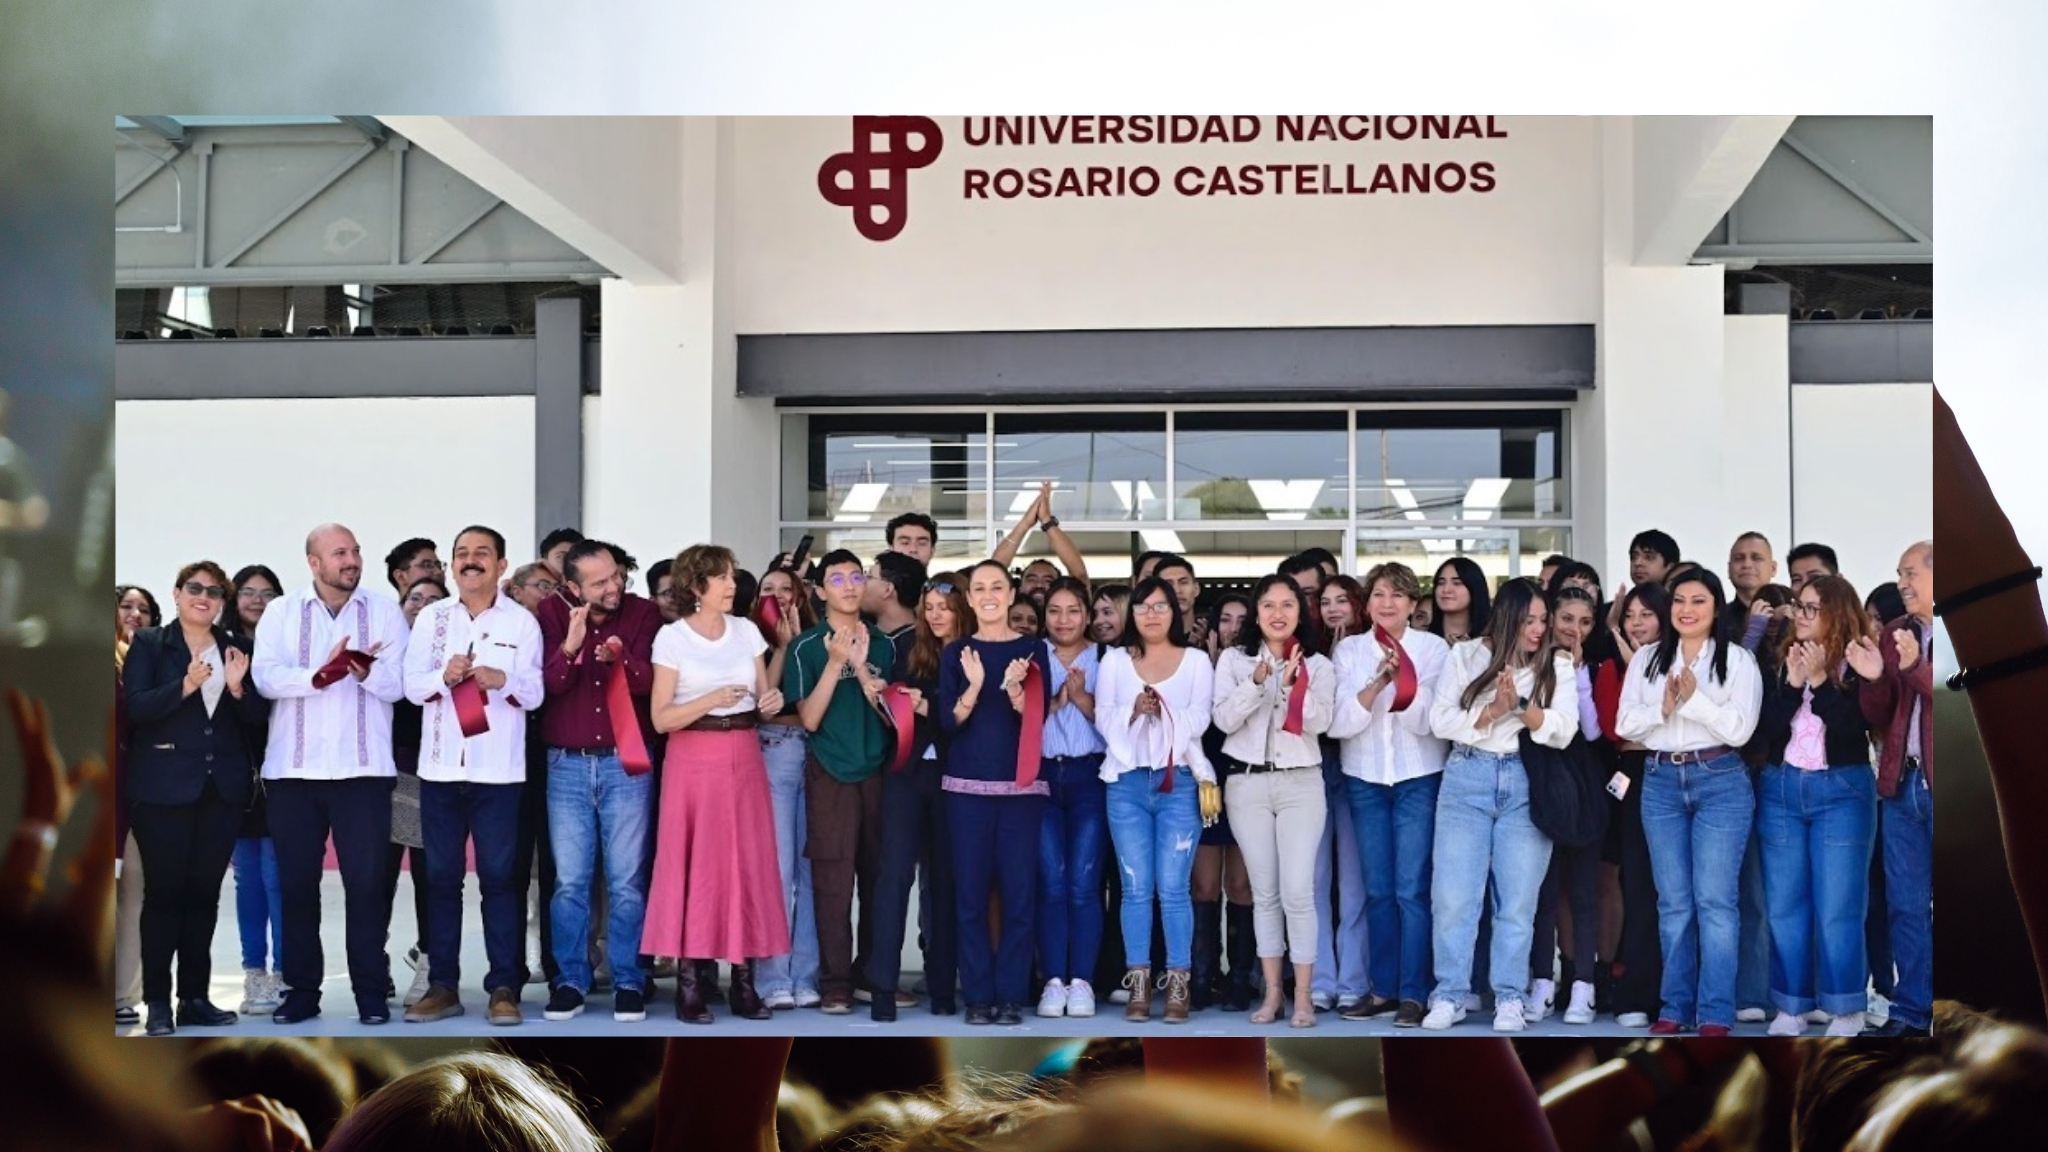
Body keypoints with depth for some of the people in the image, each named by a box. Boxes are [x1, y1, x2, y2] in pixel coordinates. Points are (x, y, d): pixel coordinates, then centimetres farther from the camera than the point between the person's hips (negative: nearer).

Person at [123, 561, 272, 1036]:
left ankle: (195, 997, 11)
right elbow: (134, 707, -8)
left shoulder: (238, 649, 12)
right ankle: (157, 1001, 1)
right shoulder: (149, 644, 4)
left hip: (223, 788, 3)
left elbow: (258, 716, 8)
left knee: (205, 891, 6)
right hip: (165, 787, -3)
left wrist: (238, 688, -12)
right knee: (164, 891, -2)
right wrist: (184, 687, -22)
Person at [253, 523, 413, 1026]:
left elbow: (397, 683, -3)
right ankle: (301, 990, 14)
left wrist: (366, 670, -23)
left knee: (366, 882, -3)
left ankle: (372, 990, 3)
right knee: (297, 883, 6)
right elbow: (266, 677, -6)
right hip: (294, 770, 1)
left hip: (363, 769, -1)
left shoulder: (385, 612, 7)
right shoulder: (281, 613, 9)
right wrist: (319, 674, -20)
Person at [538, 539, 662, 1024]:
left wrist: (618, 658, -30)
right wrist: (571, 645, -23)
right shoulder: (553, 613, 1)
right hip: (567, 764, 1)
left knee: (627, 880, 0)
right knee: (569, 880, 4)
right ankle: (570, 980, 14)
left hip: (627, 763, -1)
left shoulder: (643, 614, -2)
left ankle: (628, 982, 9)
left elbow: (649, 682, -11)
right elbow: (546, 684, -7)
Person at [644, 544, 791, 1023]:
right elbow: (661, 718, -9)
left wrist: (772, 701, -12)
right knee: (693, 864, -4)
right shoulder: (672, 637, -4)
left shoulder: (746, 630, 8)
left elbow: (763, 699, 10)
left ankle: (744, 982, 6)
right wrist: (712, 699, -22)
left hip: (744, 757, 4)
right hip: (694, 759, -4)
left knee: (749, 862, 2)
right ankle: (688, 984, 0)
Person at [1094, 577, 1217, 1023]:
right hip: (1127, 782, 2)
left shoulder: (1196, 661, 8)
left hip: (1179, 782, -2)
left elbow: (1200, 719, -4)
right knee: (1136, 888, 2)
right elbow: (1103, 719, 2)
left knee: (1173, 888, -4)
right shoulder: (1115, 660, 12)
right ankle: (1138, 985, 6)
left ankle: (1177, 985, 0)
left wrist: (1162, 714, -18)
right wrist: (1133, 711, -15)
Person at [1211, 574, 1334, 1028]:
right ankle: (1272, 991, 12)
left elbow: (1320, 722, -6)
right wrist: (1257, 681, -18)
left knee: (1298, 891, -8)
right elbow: (1224, 719, -5)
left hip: (1301, 783, -1)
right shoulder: (1234, 659, 6)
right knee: (1264, 892, 6)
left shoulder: (1318, 665, 6)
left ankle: (1303, 995, -2)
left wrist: (1291, 682, -19)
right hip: (1247, 784, 1)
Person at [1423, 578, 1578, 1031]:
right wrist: (1493, 711, -14)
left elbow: (1563, 731, -5)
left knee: (1518, 899, 1)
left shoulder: (1557, 666, 6)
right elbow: (1440, 721, -2)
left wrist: (1522, 708, -18)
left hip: (1527, 784, 0)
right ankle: (1450, 994, 6)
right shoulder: (1466, 656, 5)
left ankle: (1509, 998, 8)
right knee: (1454, 894, -2)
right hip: (1467, 779, 0)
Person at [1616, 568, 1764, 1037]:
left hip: (1720, 782, -3)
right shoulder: (1647, 659, 11)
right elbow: (1625, 724, 6)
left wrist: (1694, 699, -15)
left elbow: (1739, 729, -7)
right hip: (1660, 782, 3)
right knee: (1673, 900, 6)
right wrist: (1662, 709, -11)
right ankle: (1676, 1007, 11)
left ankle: (1716, 1014, -4)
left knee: (1715, 898, -7)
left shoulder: (1739, 661, 1)